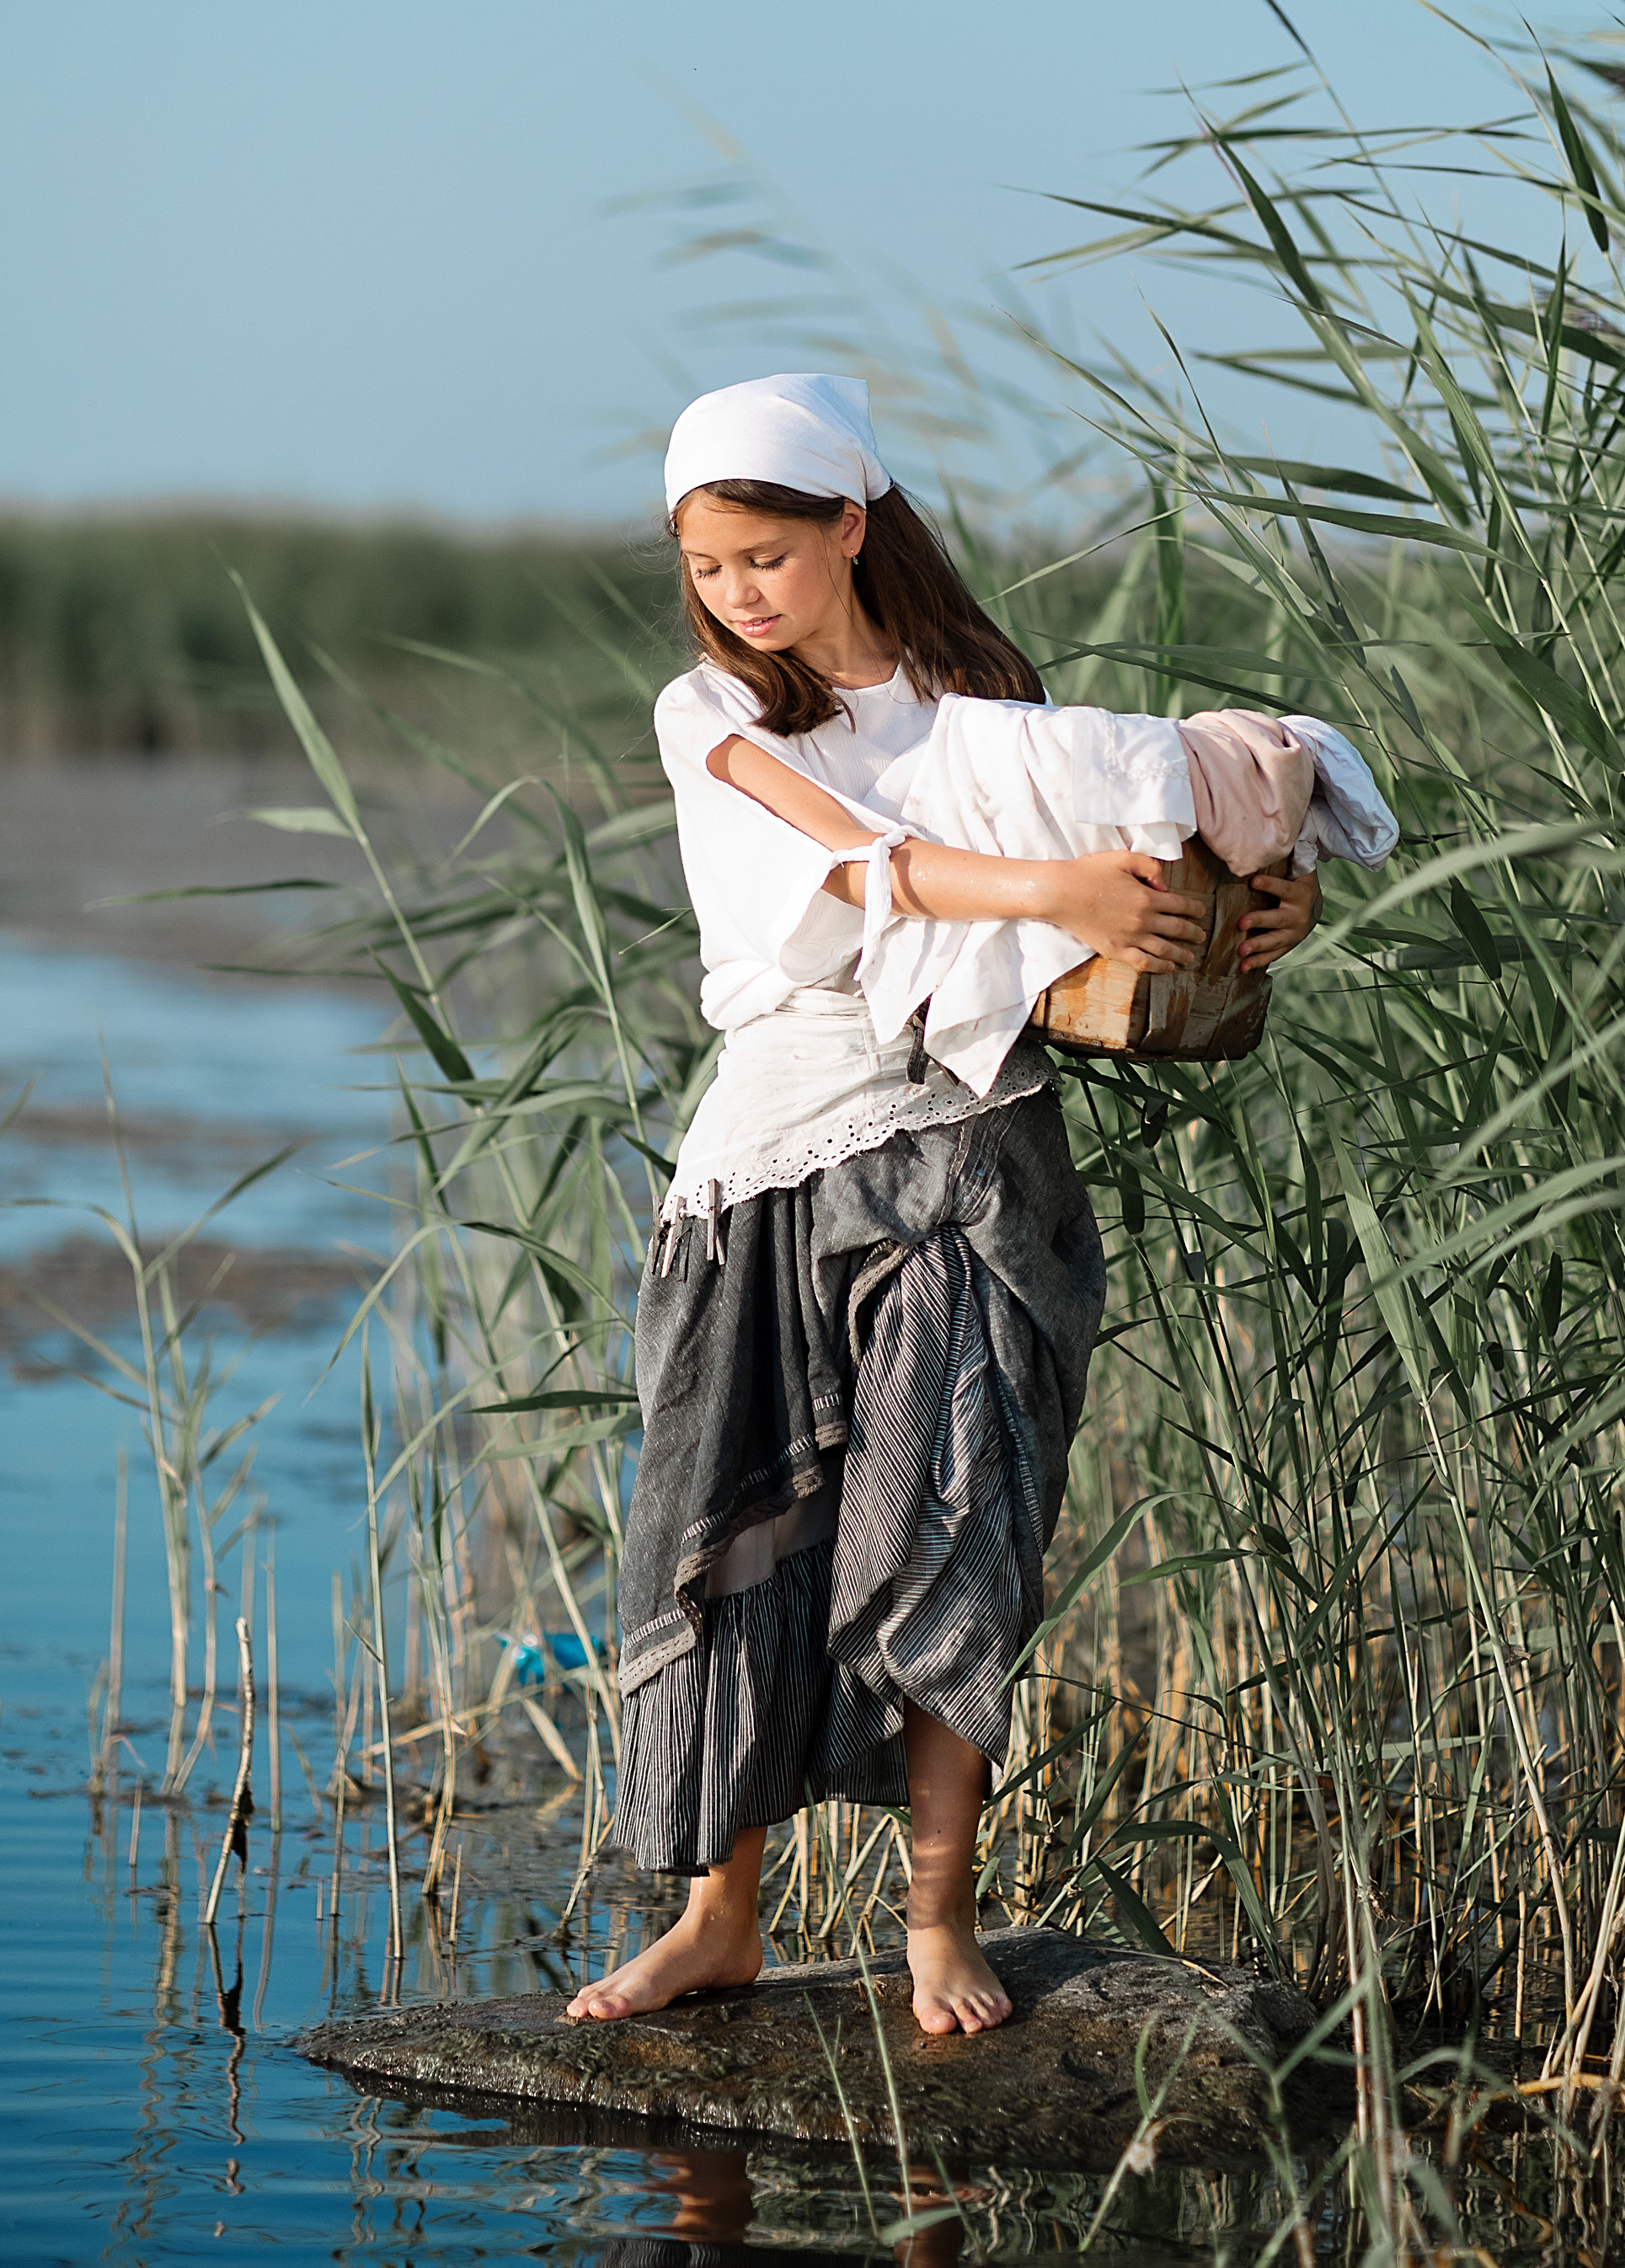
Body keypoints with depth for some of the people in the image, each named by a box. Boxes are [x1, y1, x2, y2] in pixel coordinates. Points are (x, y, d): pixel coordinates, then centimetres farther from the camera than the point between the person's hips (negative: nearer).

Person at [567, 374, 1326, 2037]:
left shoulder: (985, 700, 9)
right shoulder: (713, 715, 3)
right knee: (735, 1535, 0)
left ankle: (940, 1917, 3)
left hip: (959, 1148, 0)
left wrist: (1260, 921, -11)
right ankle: (721, 1915, 10)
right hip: (773, 1158, 0)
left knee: (941, 1528, -6)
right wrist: (1049, 888, -29)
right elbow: (845, 856, -14)